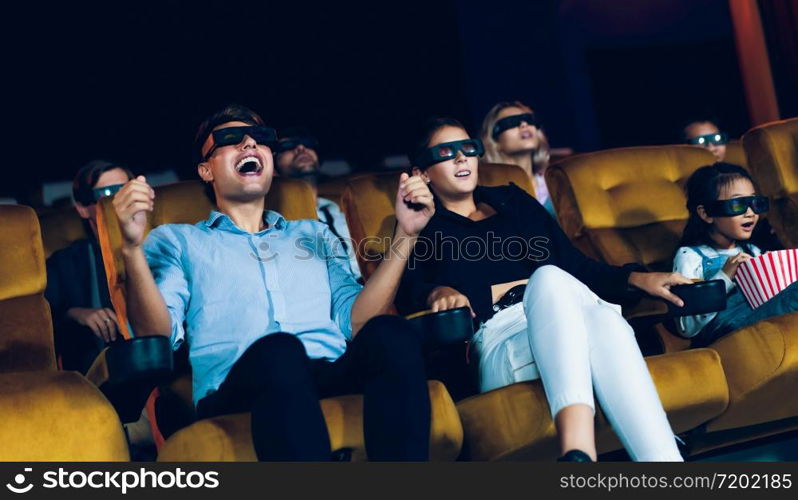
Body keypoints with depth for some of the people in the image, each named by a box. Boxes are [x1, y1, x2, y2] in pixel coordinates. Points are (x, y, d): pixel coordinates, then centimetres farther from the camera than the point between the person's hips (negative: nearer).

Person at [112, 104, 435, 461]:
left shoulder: (315, 234, 32)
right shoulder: (175, 240, 23)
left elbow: (355, 321, 16)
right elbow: (157, 337, 5)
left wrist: (405, 235, 9)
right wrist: (131, 247, -8)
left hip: (335, 379, 3)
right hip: (235, 392, -3)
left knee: (391, 335, -30)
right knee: (277, 350, -38)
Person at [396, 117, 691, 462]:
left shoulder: (512, 200, 31)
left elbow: (575, 264, 22)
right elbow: (409, 290, -1)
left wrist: (637, 278, 6)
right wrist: (438, 293, -25)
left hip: (565, 333, 4)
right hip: (498, 345, -3)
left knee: (603, 317, -34)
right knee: (548, 277, -35)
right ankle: (578, 452, -55)